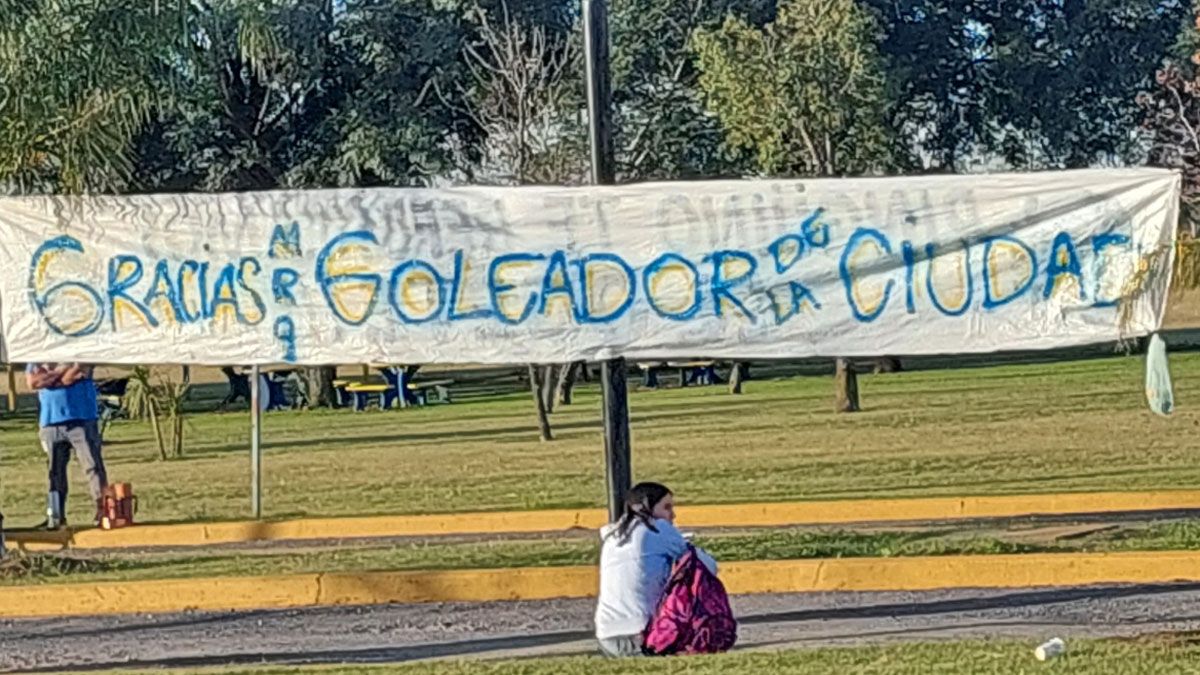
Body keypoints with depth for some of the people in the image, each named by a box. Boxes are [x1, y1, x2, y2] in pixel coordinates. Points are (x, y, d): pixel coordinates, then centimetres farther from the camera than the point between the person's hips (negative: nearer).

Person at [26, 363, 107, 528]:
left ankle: (102, 510, -10)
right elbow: (33, 382, -4)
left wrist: (48, 378, 2)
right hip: (51, 422, 3)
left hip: (82, 420, -3)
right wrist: (61, 370, -6)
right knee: (56, 471, 6)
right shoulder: (36, 361, 14)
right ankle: (55, 515, 11)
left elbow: (72, 377, -11)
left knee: (93, 465, -9)